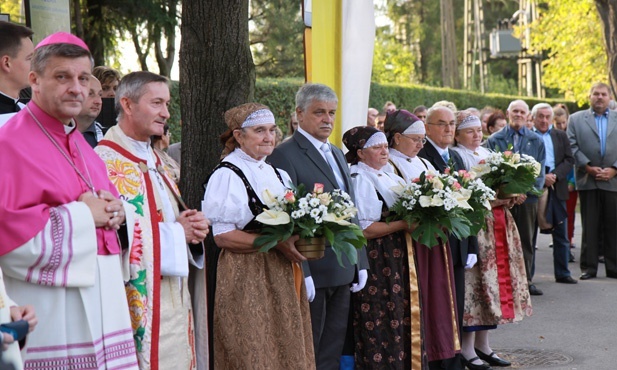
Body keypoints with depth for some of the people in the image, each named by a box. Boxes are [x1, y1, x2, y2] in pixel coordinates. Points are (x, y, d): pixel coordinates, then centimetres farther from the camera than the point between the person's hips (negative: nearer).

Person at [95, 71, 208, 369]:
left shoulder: (153, 160, 17)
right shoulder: (107, 162, -14)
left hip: (174, 299, 9)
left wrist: (192, 228, 4)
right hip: (141, 307, -9)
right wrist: (175, 232, -12)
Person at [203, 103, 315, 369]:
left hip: (282, 276, 7)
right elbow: (223, 236, -16)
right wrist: (275, 242, -20)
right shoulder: (227, 175, -10)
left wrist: (302, 240, 0)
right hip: (247, 279, -7)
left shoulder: (277, 174, 14)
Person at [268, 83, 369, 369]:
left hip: (343, 271, 8)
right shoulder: (285, 155, -11)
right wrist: (301, 272, -20)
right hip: (312, 273, -8)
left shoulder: (337, 154, 16)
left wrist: (361, 262, 14)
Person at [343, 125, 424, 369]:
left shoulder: (389, 177, 16)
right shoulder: (360, 179, -11)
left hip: (399, 262, 9)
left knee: (404, 320, 10)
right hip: (376, 264, -9)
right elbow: (364, 229, -18)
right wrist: (404, 224, -20)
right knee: (382, 327, -4)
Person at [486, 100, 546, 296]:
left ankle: (526, 280, 14)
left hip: (528, 198, 2)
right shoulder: (494, 140, 6)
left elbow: (539, 171, 6)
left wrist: (526, 191, -11)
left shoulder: (536, 141, 11)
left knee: (527, 241, 6)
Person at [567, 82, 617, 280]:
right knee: (589, 226, 2)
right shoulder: (576, 119, 9)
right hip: (588, 181, -1)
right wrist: (588, 167, -10)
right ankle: (588, 267, 8)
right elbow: (572, 146, 0)